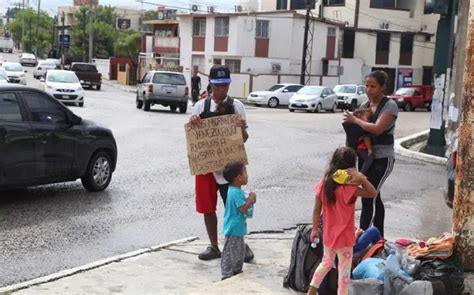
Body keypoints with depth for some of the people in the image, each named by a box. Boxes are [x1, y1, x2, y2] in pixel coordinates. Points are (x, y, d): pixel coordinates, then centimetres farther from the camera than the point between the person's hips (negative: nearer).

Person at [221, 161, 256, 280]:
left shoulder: (235, 190, 9)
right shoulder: (236, 192, -24)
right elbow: (243, 208, -27)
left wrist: (249, 200, 4)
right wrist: (251, 199, -16)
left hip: (238, 228, 11)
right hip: (234, 228, -11)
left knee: (240, 251, 21)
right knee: (230, 252, -4)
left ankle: (237, 270, 32)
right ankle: (227, 275, 2)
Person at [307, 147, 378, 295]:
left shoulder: (323, 184, -7)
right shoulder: (349, 189, -23)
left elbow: (317, 209, -1)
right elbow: (373, 193, -20)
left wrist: (315, 229, 9)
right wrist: (362, 178, -27)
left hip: (328, 235, 6)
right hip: (344, 238, -6)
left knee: (326, 263, 26)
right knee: (344, 271, 7)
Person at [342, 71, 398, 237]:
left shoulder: (390, 106, -12)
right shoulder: (365, 105, 8)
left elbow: (377, 128, -26)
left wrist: (355, 120, -15)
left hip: (382, 159, -7)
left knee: (368, 197, -11)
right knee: (373, 198, 14)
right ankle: (379, 236, 26)